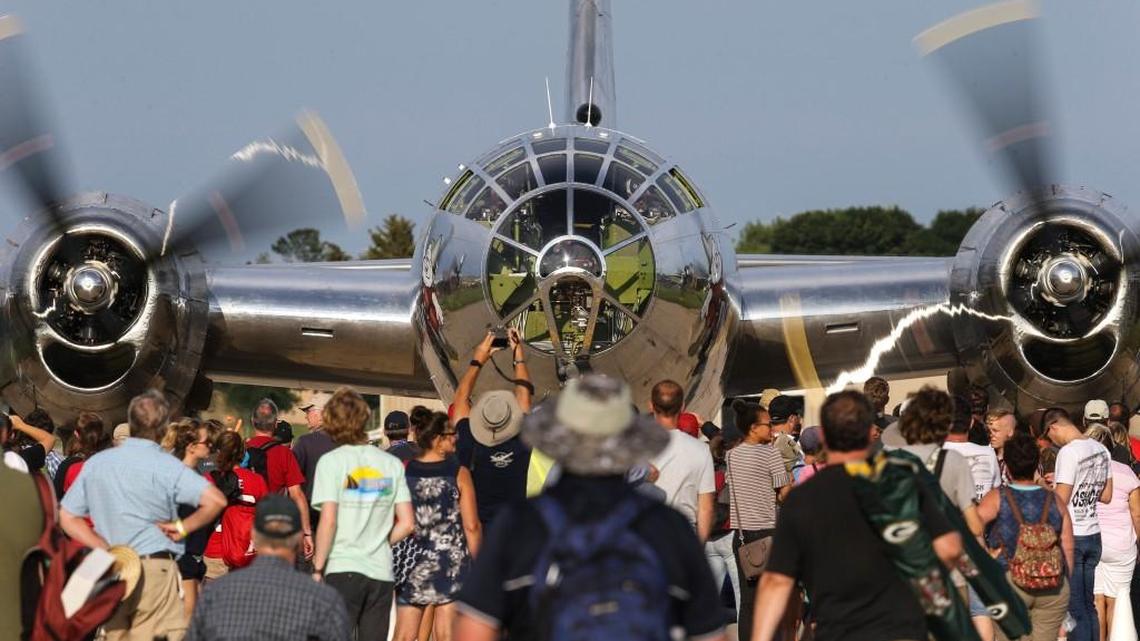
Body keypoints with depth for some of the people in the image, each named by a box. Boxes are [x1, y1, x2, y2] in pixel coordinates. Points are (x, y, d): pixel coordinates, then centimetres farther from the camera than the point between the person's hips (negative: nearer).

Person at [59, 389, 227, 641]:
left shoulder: (95, 463, 8)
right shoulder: (165, 465, -7)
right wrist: (182, 528, -3)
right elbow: (215, 500, -17)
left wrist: (105, 548, 2)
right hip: (155, 568, -5)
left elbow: (67, 517, 10)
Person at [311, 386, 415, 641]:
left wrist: (317, 569, -4)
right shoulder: (392, 464, 7)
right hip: (381, 572, 4)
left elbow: (328, 522, -11)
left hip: (343, 570, -4)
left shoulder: (331, 461, -5)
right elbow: (407, 524, 4)